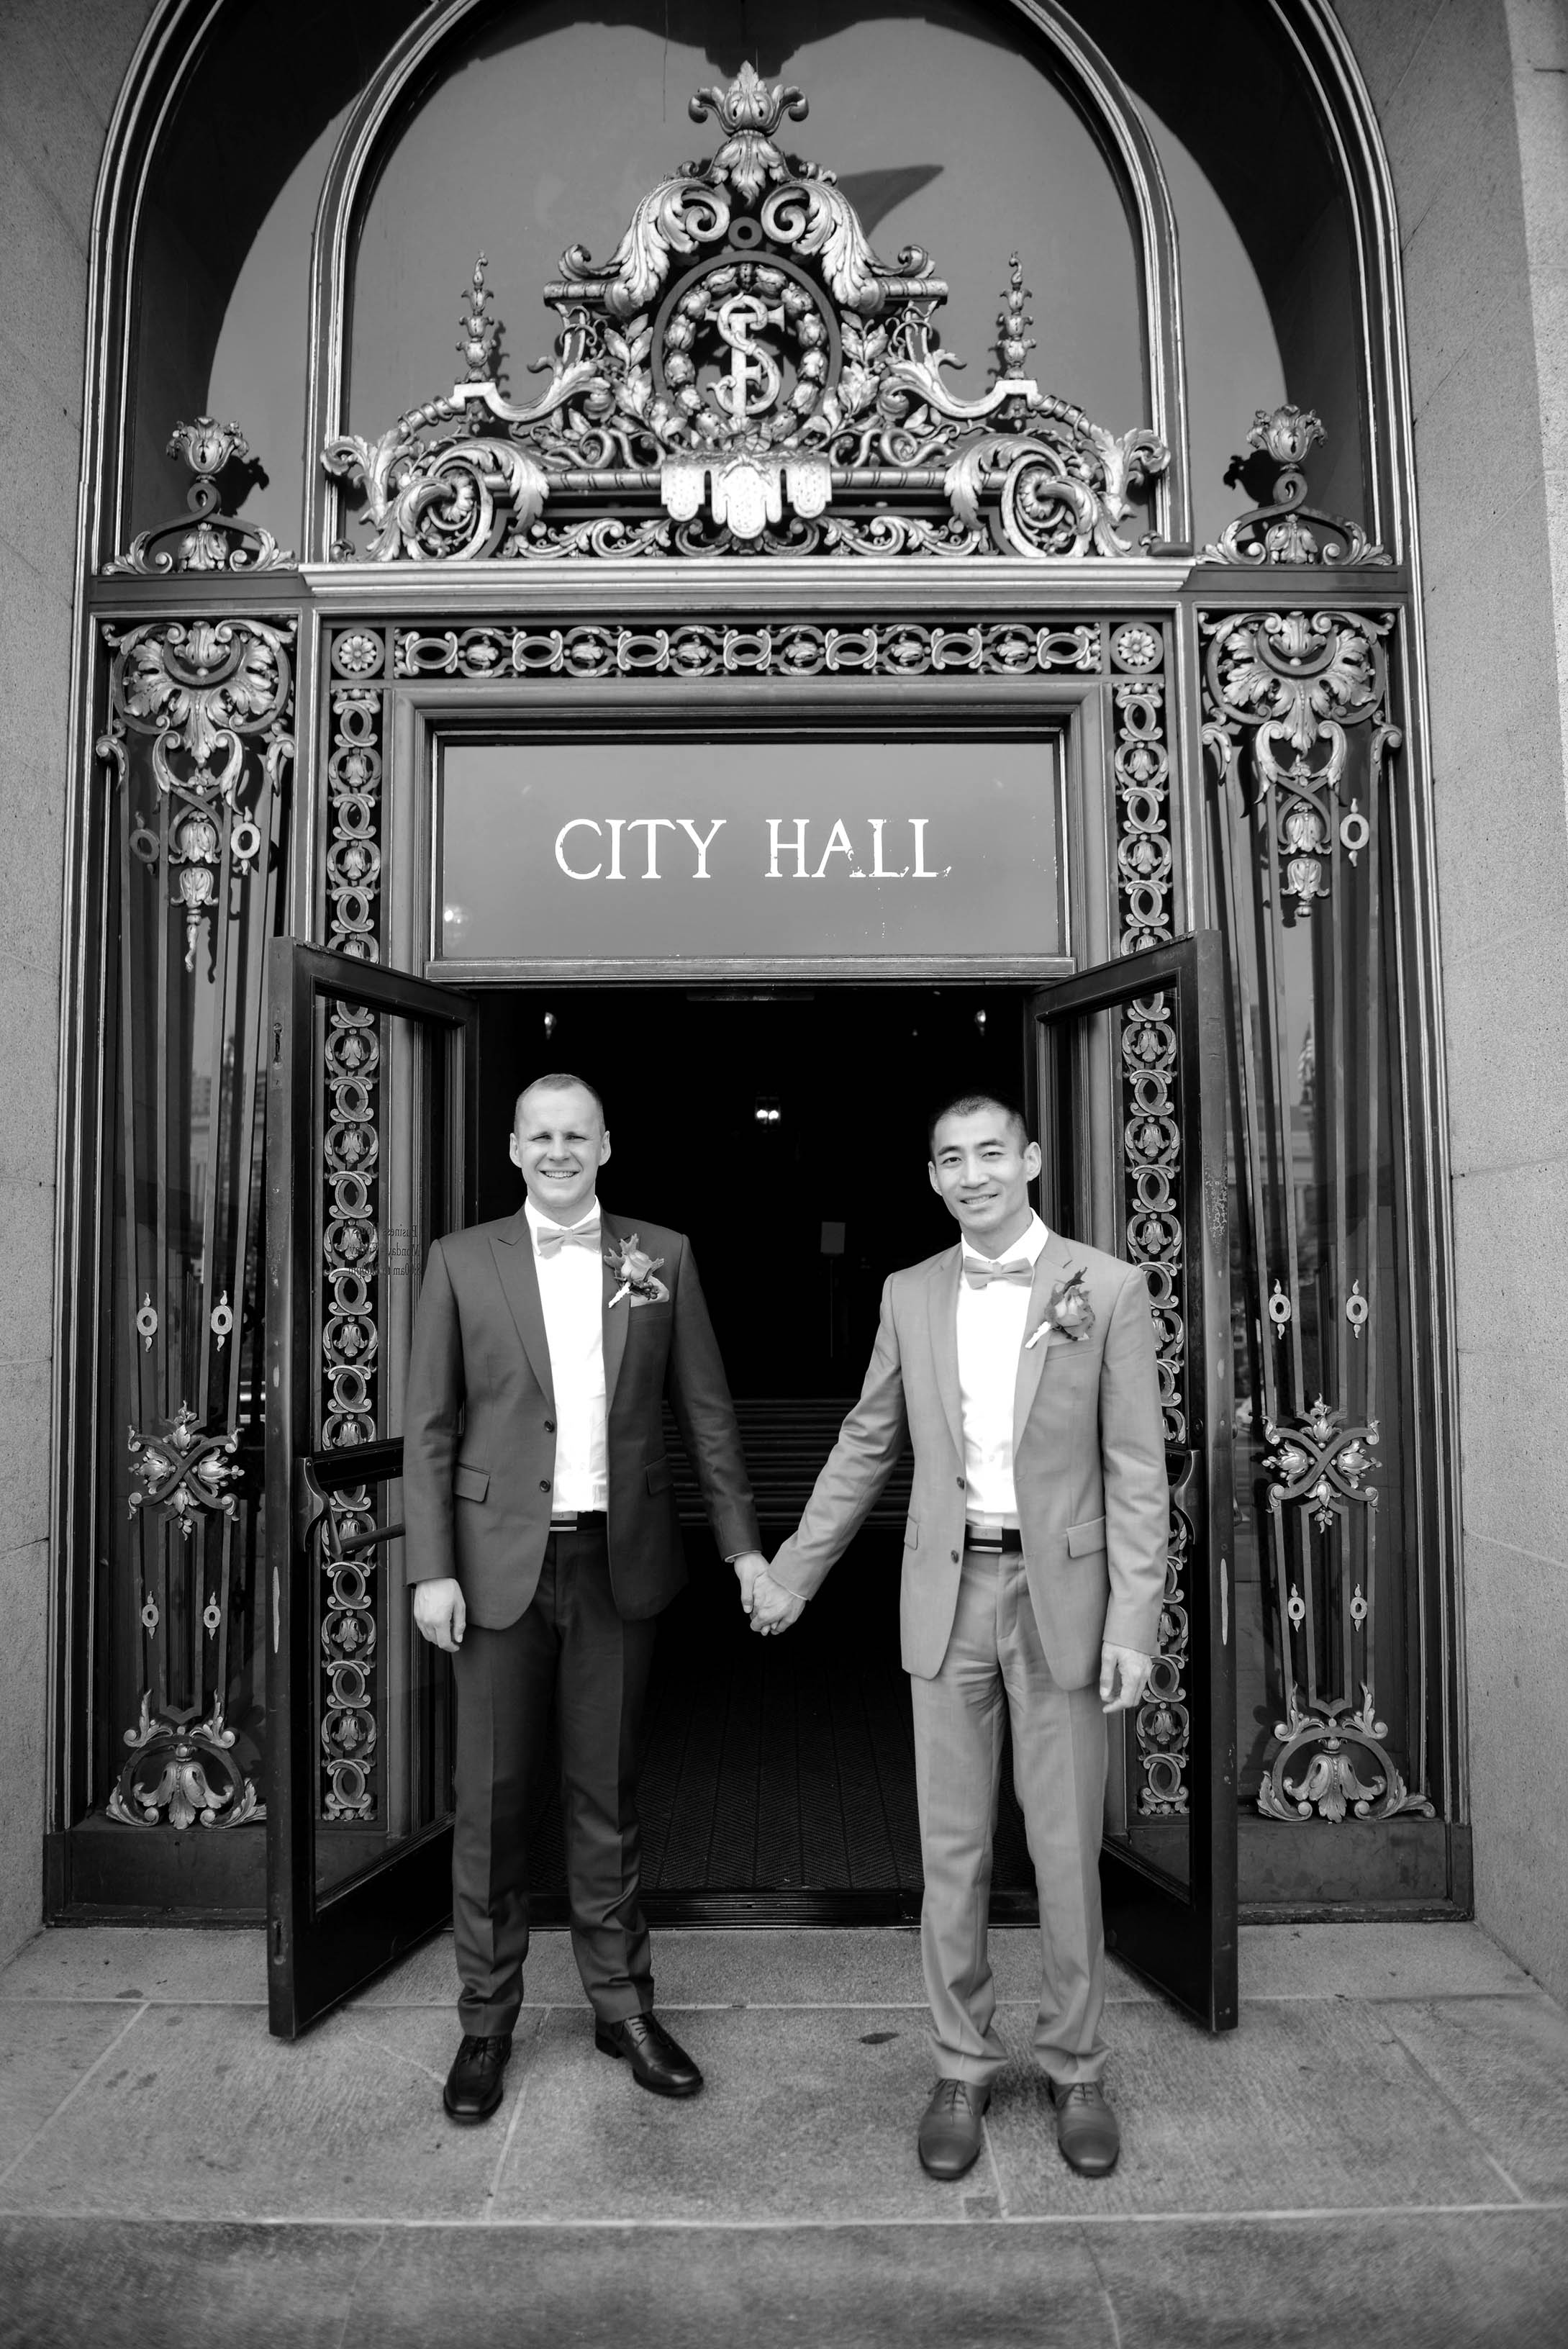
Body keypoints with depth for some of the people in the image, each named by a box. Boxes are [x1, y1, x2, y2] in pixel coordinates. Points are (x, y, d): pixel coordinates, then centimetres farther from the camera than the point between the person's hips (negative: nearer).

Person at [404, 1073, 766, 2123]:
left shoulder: (662, 1255, 2)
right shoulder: (462, 1261, 0)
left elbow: (707, 1409, 4)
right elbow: (430, 1427, 0)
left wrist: (744, 1542, 1)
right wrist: (432, 1569, -5)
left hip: (621, 1560, 1)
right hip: (502, 1562, 0)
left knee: (609, 1791, 14)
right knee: (493, 1797, 10)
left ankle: (623, 2002, 32)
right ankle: (488, 2017, 30)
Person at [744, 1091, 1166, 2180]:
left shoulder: (1107, 1288, -5)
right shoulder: (911, 1295, 4)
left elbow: (1137, 1470, -5)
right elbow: (867, 1447, 10)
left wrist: (1133, 1622, -10)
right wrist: (791, 1575, 11)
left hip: (1062, 1591, -2)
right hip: (948, 1592, 2)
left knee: (1067, 1847, 10)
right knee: (952, 1847, 11)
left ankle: (1077, 2068, 32)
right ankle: (964, 2067, 30)